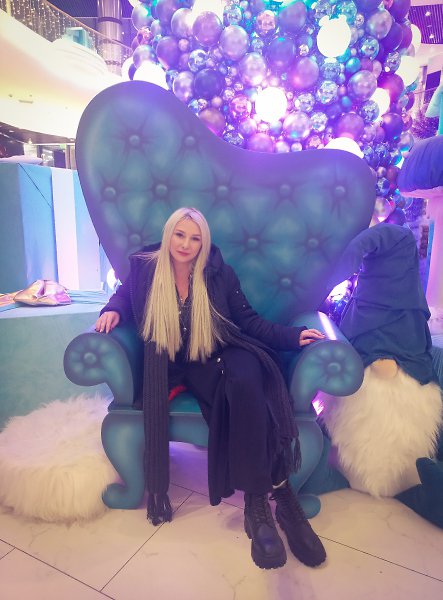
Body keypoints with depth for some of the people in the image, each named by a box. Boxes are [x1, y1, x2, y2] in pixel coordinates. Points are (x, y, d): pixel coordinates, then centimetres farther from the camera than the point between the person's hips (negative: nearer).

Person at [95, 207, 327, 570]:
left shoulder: (219, 273, -3)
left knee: (246, 381, -35)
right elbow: (126, 294, 20)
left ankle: (257, 502, -22)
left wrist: (292, 336, -12)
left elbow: (249, 320, 0)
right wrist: (114, 310, -4)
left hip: (217, 358, -1)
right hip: (173, 365, 2)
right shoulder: (145, 267, 0)